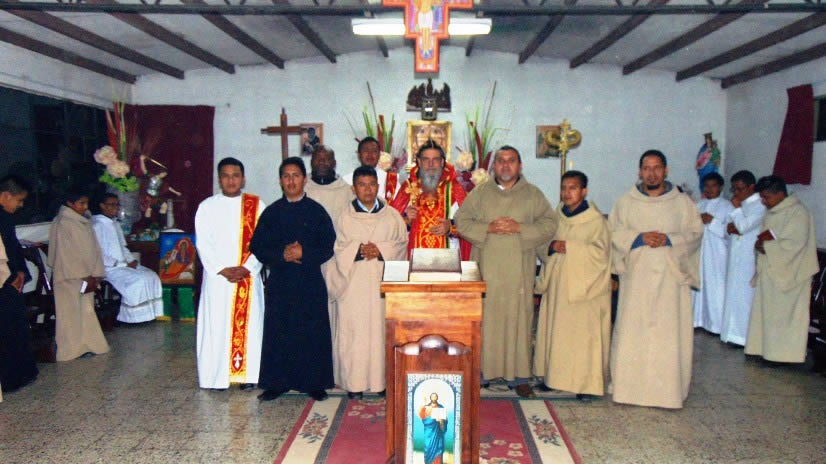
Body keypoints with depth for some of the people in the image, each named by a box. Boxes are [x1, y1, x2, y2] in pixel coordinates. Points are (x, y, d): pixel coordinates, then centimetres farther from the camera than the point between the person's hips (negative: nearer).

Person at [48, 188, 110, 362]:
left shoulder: (84, 221, 10)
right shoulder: (63, 223, -14)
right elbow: (67, 254, -16)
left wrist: (96, 275, 2)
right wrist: (84, 277, -16)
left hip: (85, 276, 8)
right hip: (70, 277, -7)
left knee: (86, 311, 12)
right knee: (72, 312, 1)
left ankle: (86, 344, 21)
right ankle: (74, 348, 9)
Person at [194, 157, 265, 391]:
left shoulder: (257, 205, 5)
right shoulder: (207, 207, 5)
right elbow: (203, 244, -1)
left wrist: (246, 268, -11)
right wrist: (222, 270, -11)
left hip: (249, 277, 0)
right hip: (217, 277, 0)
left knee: (248, 324, 3)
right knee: (217, 325, 1)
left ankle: (247, 373, 12)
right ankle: (218, 376, 10)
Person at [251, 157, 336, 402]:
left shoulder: (316, 211, 2)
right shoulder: (271, 212, 7)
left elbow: (329, 245, -1)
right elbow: (257, 246, 3)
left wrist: (304, 253, -15)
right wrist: (282, 254, -12)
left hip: (310, 283, -1)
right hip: (280, 282, 2)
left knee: (312, 333, 2)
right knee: (278, 333, 4)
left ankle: (314, 383, 13)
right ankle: (276, 383, 16)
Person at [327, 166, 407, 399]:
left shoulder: (392, 216, 6)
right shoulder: (345, 218, 6)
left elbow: (401, 243, 3)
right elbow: (340, 249, 2)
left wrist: (381, 250, -13)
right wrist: (359, 250, -15)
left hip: (383, 281, 1)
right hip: (354, 283, 0)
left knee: (382, 328, 2)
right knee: (354, 330, 0)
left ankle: (383, 380, 13)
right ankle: (354, 383, 9)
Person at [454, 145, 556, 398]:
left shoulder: (533, 195, 7)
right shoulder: (480, 193, 8)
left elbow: (549, 224, 0)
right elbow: (462, 220, 3)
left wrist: (519, 228, -13)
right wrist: (488, 228, -12)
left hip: (518, 270, 0)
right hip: (485, 269, 0)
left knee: (518, 319, 2)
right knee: (483, 319, 3)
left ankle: (519, 376, 12)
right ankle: (478, 370, 15)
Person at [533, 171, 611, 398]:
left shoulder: (595, 220, -6)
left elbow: (601, 252, -14)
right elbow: (541, 246, 13)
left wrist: (570, 247, -19)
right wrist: (551, 246, -9)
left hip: (583, 285, -5)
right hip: (557, 283, 5)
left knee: (582, 334, -3)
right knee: (554, 330, 8)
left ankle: (585, 382, 6)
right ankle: (553, 374, 19)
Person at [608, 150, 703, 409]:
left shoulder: (682, 203, 9)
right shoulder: (625, 203, 10)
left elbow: (695, 233, 4)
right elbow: (613, 232, 2)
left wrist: (669, 240, -13)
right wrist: (639, 238, -14)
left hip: (671, 276, 0)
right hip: (636, 276, 0)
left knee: (670, 333, -2)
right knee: (631, 331, -1)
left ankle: (668, 390, 7)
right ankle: (630, 385, 8)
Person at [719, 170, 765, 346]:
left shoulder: (760, 205, -12)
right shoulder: (741, 204, 13)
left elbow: (744, 226, -20)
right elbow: (729, 227, 13)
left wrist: (737, 208, -8)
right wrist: (730, 228, -9)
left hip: (750, 260, -8)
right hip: (735, 257, 8)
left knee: (745, 295, -4)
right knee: (733, 293, 11)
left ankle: (744, 335, 4)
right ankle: (735, 333, 19)